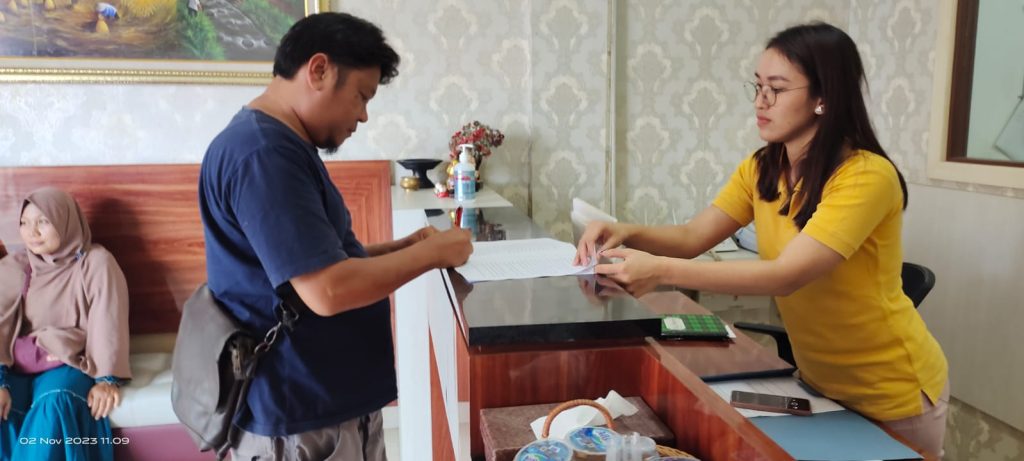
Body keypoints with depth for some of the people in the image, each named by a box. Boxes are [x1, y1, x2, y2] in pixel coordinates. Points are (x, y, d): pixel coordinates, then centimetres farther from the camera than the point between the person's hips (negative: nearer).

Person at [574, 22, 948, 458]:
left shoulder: (867, 175, -26)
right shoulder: (760, 169, -4)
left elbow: (786, 274, -35)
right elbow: (692, 236, -7)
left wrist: (661, 270, -42)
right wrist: (629, 233, -28)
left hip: (890, 387, -6)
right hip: (820, 378, 6)